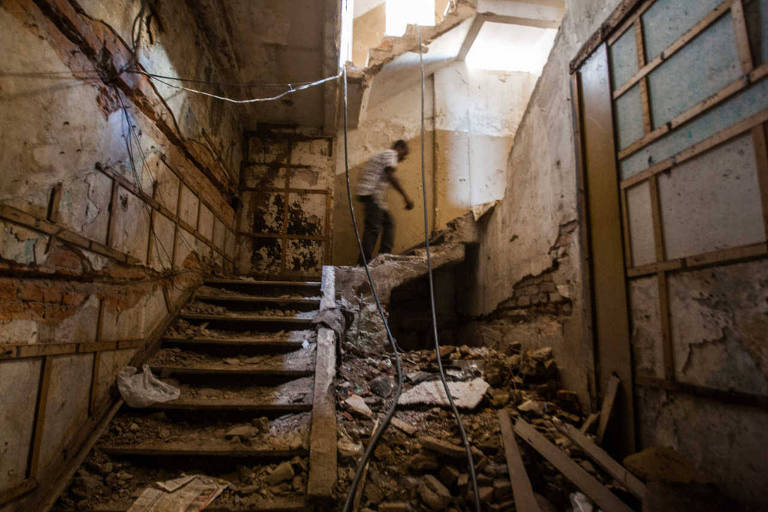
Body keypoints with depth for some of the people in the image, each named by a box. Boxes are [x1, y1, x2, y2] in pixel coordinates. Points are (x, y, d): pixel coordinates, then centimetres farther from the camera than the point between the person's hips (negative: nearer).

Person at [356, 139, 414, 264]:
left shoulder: (382, 155, 29)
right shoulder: (391, 153, -1)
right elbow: (391, 176, -16)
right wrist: (406, 196, -18)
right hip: (372, 193, -10)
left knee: (389, 222, 12)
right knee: (373, 228, -11)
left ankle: (385, 255, 8)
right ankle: (364, 262, -11)